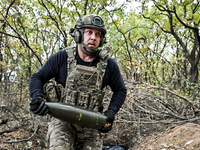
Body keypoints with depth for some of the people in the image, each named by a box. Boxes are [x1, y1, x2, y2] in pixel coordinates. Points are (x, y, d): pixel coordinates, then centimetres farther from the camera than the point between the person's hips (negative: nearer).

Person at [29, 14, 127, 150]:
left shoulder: (109, 65, -1)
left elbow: (120, 90, 13)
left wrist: (111, 111, -3)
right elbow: (38, 77, 4)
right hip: (63, 123, -2)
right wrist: (38, 98, -15)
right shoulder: (61, 58, -4)